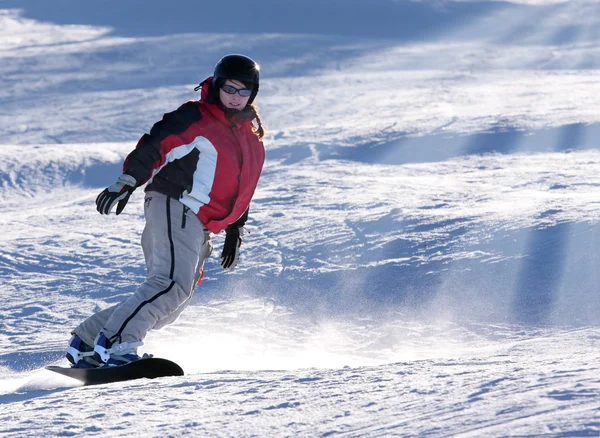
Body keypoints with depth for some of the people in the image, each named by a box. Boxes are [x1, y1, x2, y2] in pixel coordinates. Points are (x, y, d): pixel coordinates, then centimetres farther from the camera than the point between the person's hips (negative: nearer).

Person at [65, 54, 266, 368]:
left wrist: (235, 231, 26)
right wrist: (127, 182, -22)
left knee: (170, 306, 4)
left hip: (198, 229, 8)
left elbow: (241, 191, 31)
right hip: (175, 209, -8)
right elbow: (153, 145, -10)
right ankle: (115, 344, -31)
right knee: (173, 285, -27)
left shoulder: (252, 141, 21)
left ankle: (87, 340, 7)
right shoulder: (194, 117, -1)